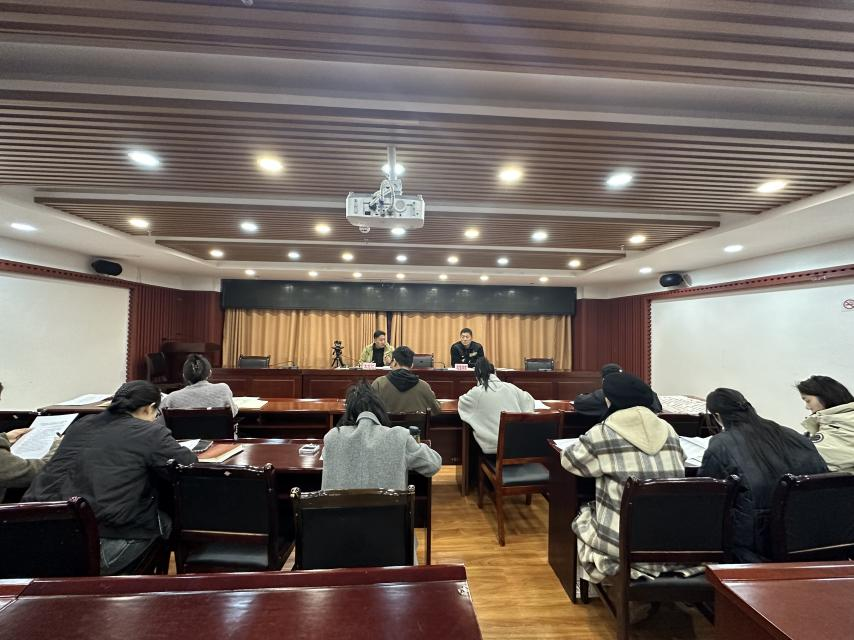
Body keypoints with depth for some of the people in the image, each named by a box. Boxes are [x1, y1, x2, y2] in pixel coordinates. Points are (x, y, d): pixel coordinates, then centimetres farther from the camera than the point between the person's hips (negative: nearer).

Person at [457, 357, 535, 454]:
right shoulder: (511, 387, 3)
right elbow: (529, 400, 18)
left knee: (471, 428, 23)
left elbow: (461, 404, 11)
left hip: (492, 445, -4)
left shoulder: (476, 392, -6)